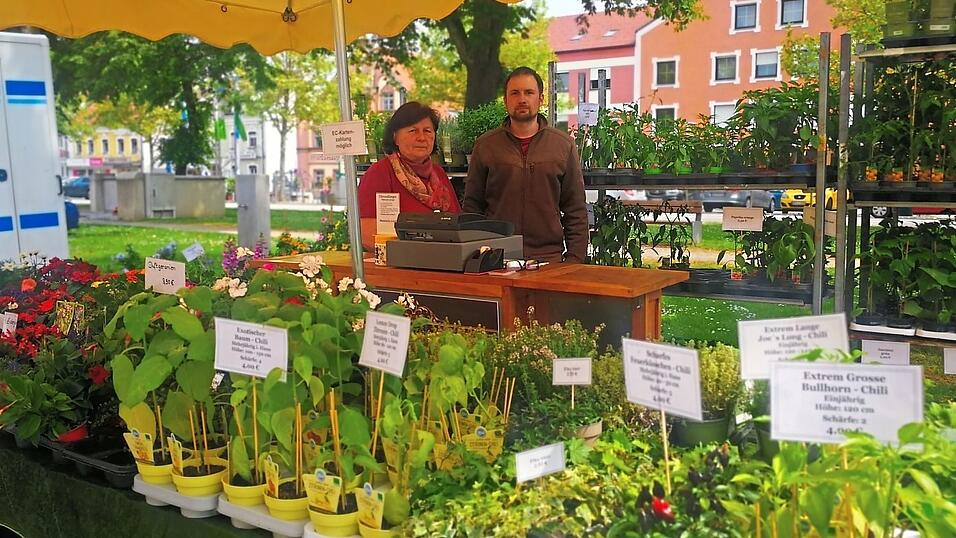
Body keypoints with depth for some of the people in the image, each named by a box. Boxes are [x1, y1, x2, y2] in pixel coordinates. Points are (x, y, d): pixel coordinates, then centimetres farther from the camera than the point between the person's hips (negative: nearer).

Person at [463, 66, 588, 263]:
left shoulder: (563, 145, 8)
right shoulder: (485, 145, 8)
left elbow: (576, 211, 8)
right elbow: (472, 205, 10)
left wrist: (574, 259, 0)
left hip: (549, 259, 0)